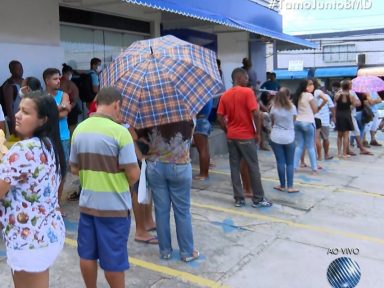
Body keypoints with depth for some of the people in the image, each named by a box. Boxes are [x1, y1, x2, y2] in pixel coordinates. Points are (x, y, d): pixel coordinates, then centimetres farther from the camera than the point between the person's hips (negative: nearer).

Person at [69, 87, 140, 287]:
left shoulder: (79, 129, 1)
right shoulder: (119, 131, -18)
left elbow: (74, 169, 9)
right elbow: (133, 174, -18)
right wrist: (123, 183, 3)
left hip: (87, 202, 6)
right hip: (114, 206, -6)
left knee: (87, 254, 18)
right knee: (114, 258, 9)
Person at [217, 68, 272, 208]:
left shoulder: (225, 95, 6)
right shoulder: (247, 92, -10)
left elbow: (220, 117, 4)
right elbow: (256, 114, -17)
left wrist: (228, 131, 13)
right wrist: (258, 133, -7)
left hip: (231, 137, 5)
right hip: (246, 136, -5)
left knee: (234, 168, 8)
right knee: (253, 168, 5)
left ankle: (239, 199, 13)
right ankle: (258, 199, 12)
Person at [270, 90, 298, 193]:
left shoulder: (274, 108, -3)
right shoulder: (292, 107, 0)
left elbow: (272, 121, 6)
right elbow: (294, 121, 10)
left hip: (276, 137, 0)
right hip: (289, 138, 0)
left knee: (280, 162, 4)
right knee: (290, 163, 6)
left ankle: (282, 186, 10)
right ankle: (290, 187, 4)